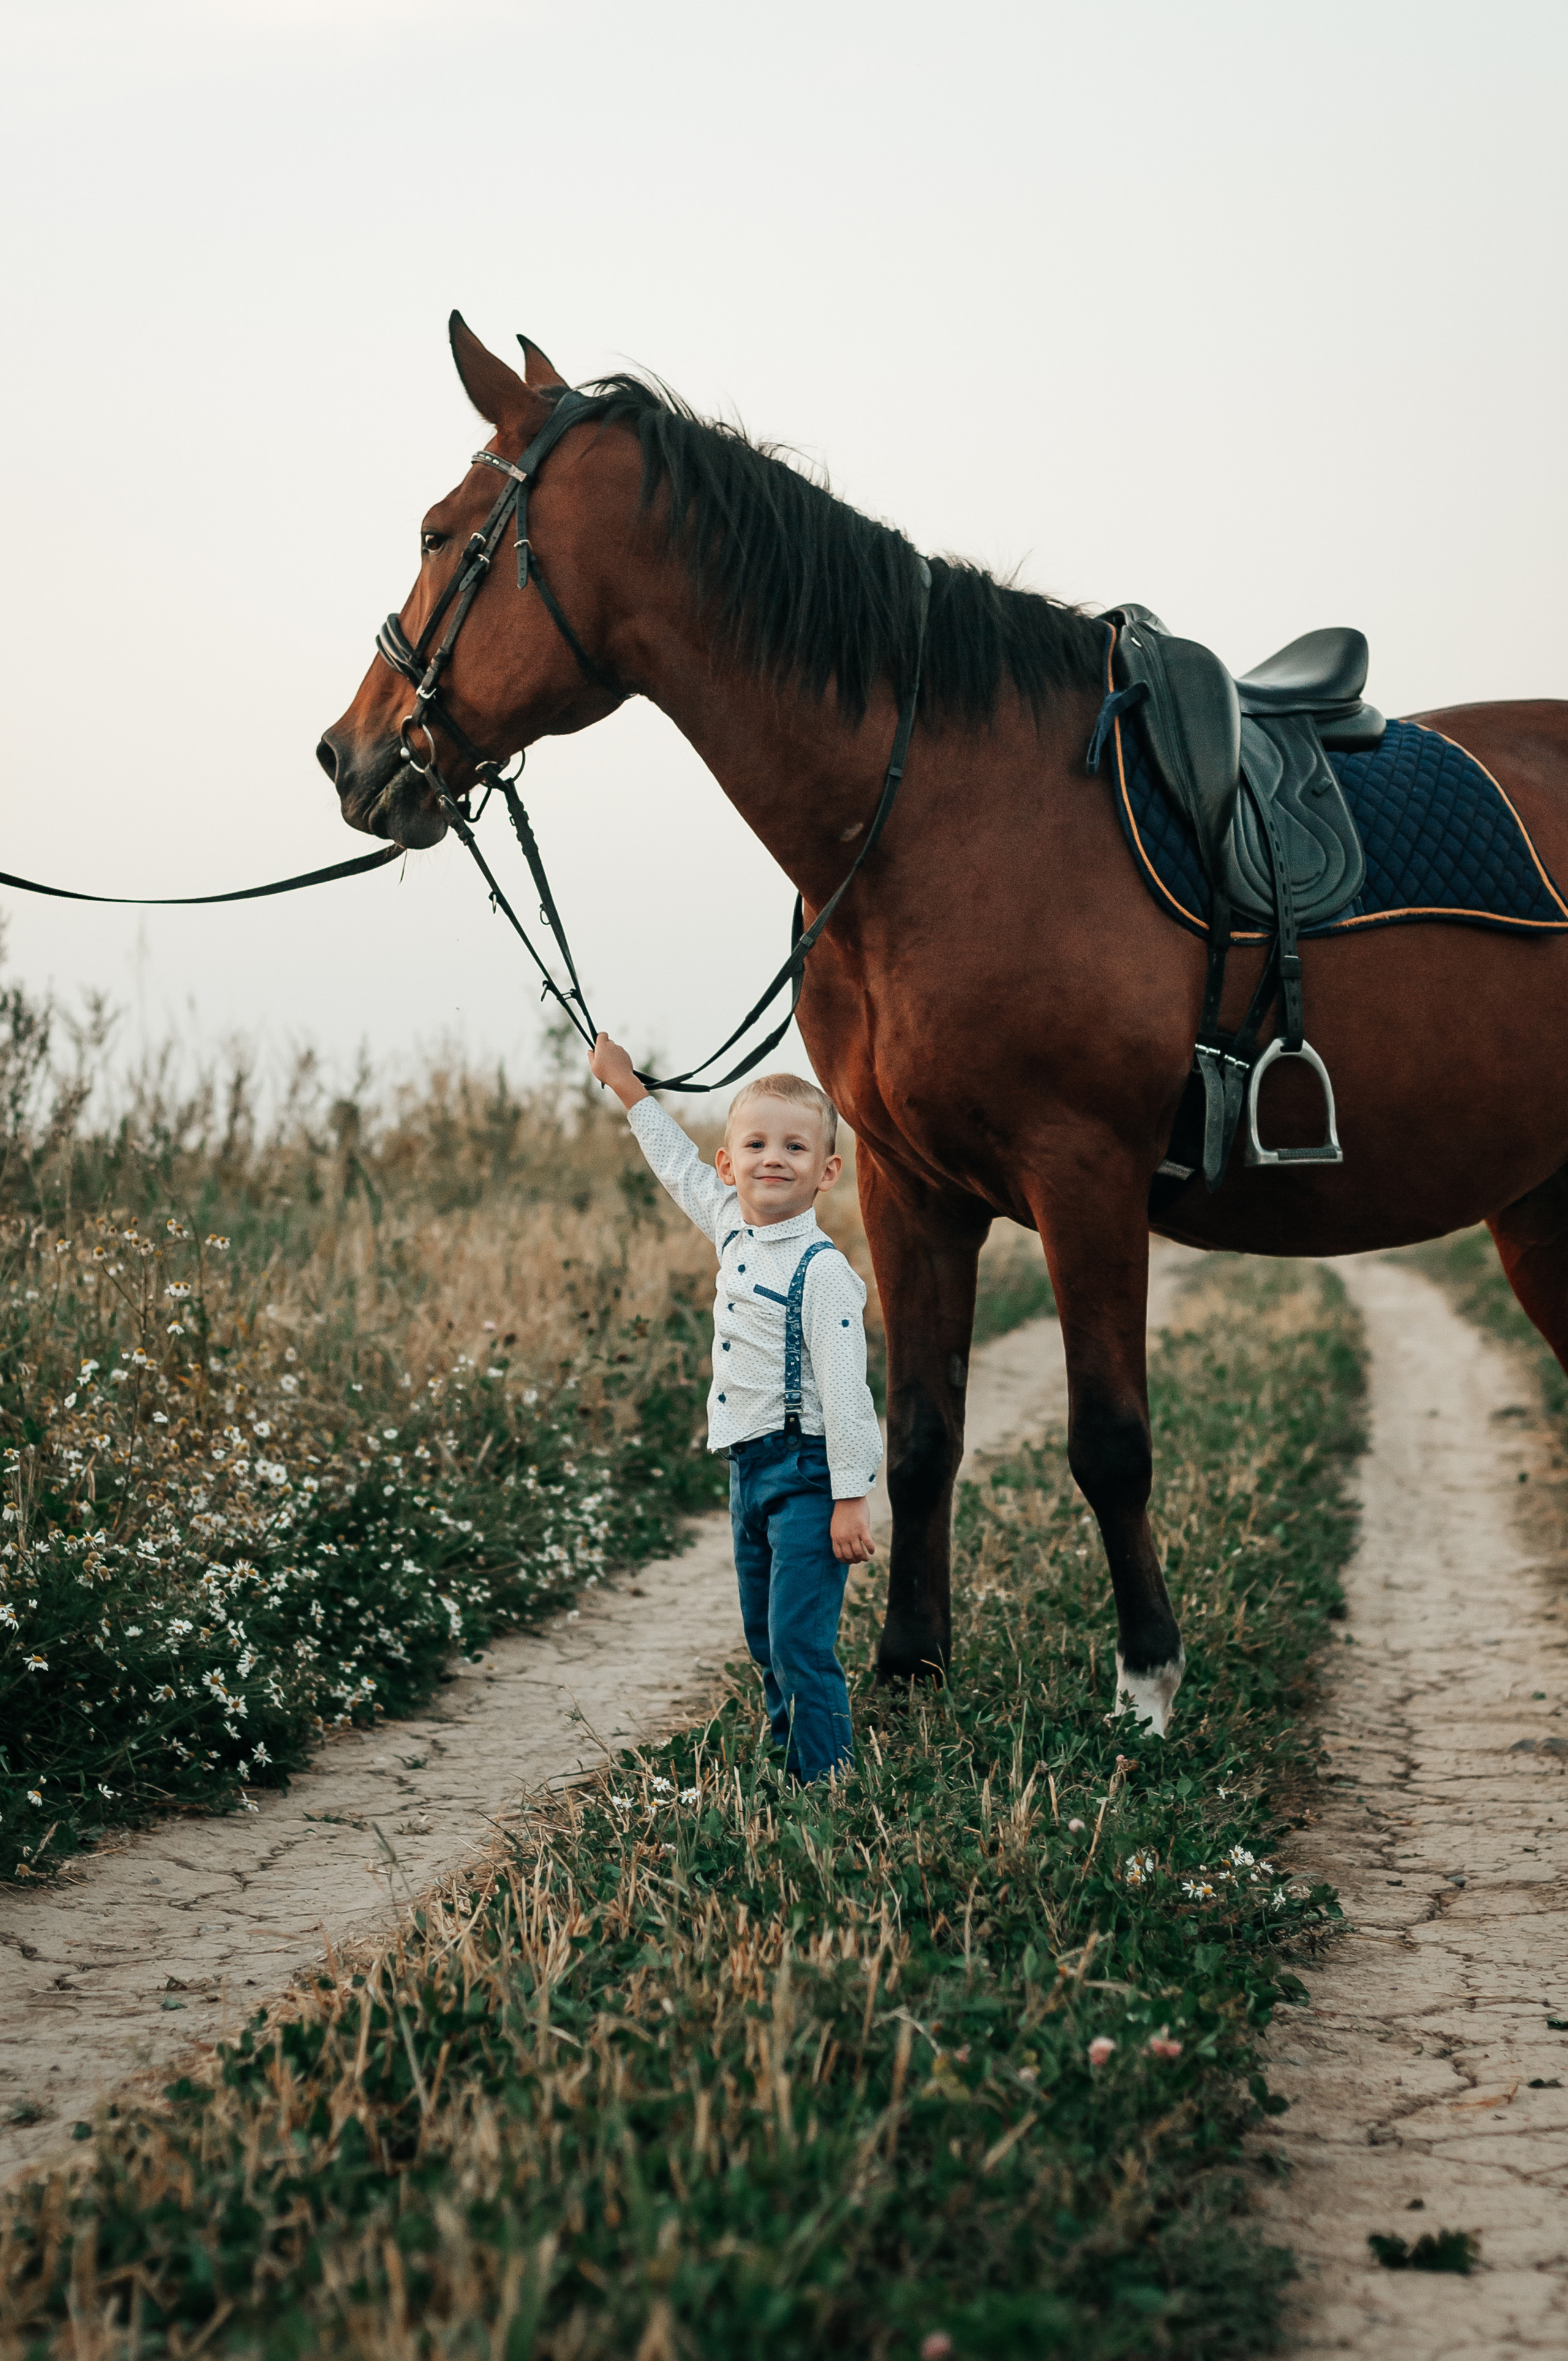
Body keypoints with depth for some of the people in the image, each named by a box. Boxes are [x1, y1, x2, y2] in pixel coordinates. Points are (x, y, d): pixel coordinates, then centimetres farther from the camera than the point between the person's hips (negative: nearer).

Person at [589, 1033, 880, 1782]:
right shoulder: (735, 1233, 7)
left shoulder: (821, 1271, -17)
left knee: (800, 1645, -11)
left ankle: (827, 1786, -5)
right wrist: (625, 1083, 31)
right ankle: (792, 1777, 24)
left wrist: (851, 1496, -19)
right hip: (750, 1471, 9)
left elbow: (844, 1389, -18)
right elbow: (679, 1167, 24)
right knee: (766, 1642, 14)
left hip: (806, 1474, -9)